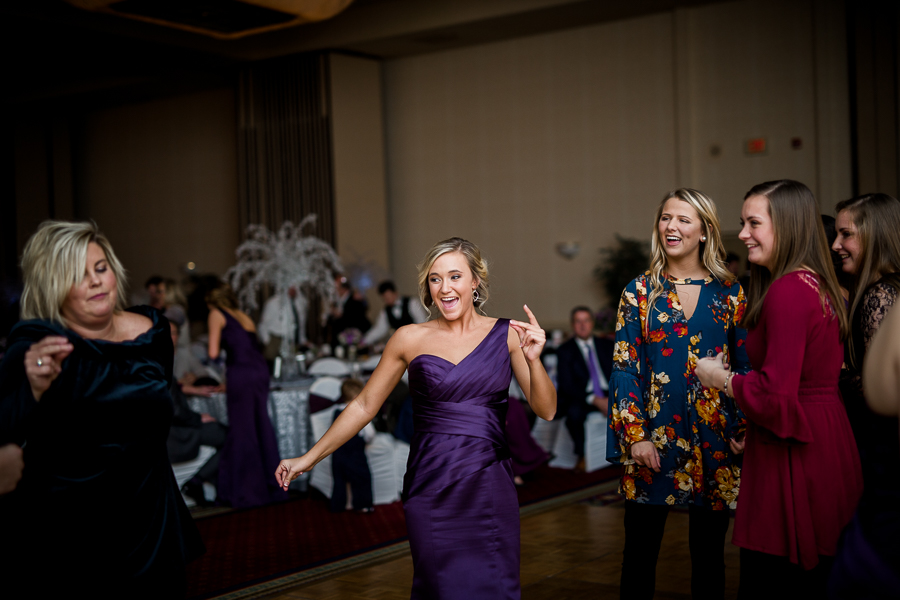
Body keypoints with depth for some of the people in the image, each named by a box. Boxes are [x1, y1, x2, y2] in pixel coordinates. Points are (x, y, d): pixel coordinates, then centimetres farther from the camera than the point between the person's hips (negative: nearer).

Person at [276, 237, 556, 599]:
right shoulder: (410, 339, 2)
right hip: (431, 489, -1)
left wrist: (533, 359, -18)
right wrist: (309, 458, 11)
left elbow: (545, 410, 0)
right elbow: (364, 405, 10)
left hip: (489, 488, 1)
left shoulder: (507, 335, 3)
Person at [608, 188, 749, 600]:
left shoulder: (729, 293, 5)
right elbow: (624, 367, -1)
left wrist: (744, 431, -4)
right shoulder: (640, 292, 3)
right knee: (640, 551, 4)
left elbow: (747, 366, 6)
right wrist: (636, 435, -9)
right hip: (654, 434, 0)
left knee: (708, 551, 10)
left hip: (715, 438, 1)